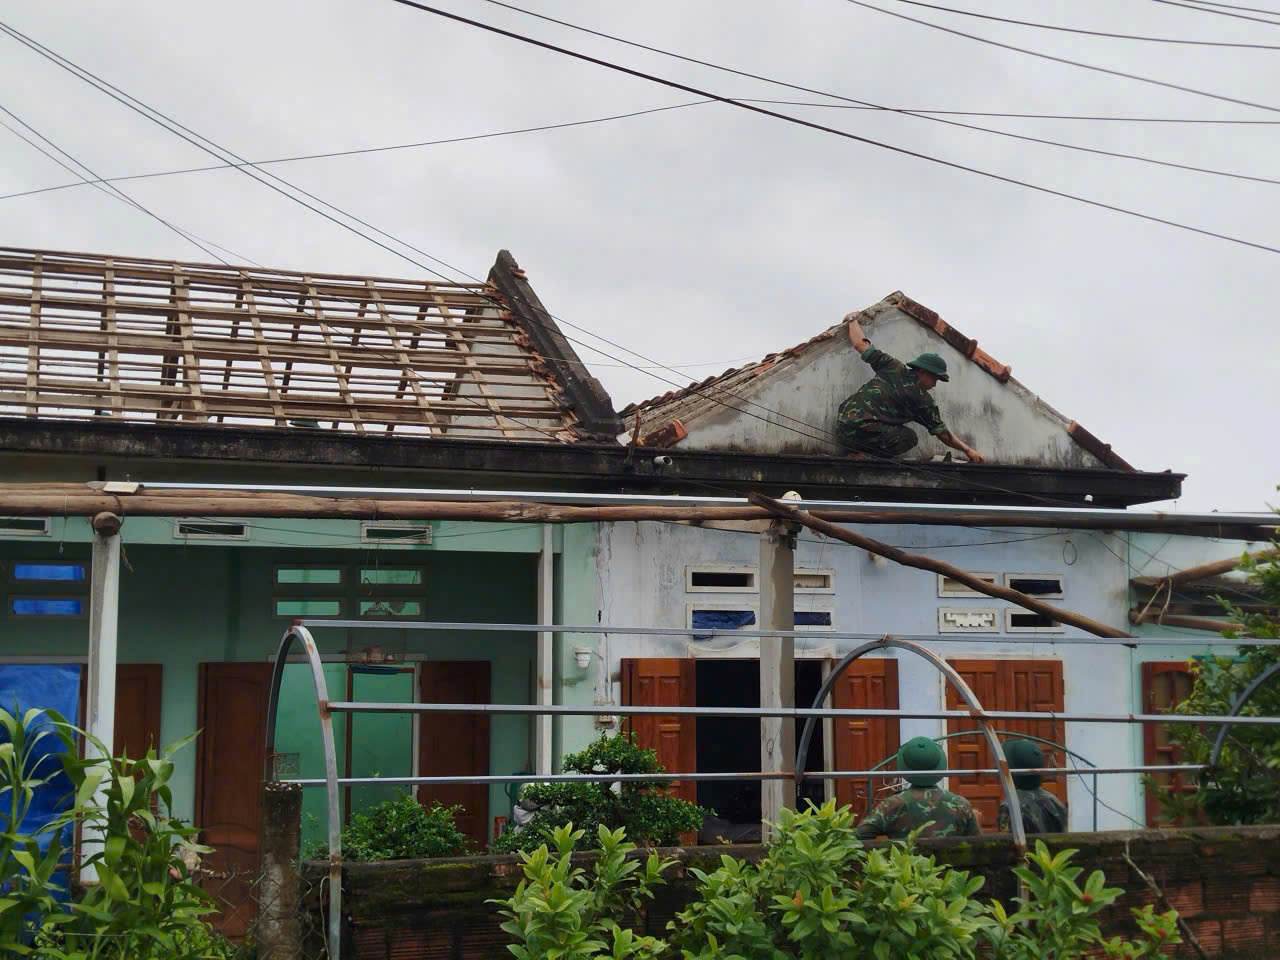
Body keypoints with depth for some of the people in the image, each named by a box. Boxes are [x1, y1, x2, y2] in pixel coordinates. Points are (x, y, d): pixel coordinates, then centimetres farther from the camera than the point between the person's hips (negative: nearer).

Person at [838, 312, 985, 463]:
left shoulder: (894, 368, 13)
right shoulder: (923, 401, 3)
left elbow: (860, 344, 16)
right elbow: (943, 434, 11)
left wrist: (853, 320, 35)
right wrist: (967, 450, 24)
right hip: (860, 429, -7)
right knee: (909, 438, 5)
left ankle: (856, 452, 4)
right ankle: (861, 454, -11)